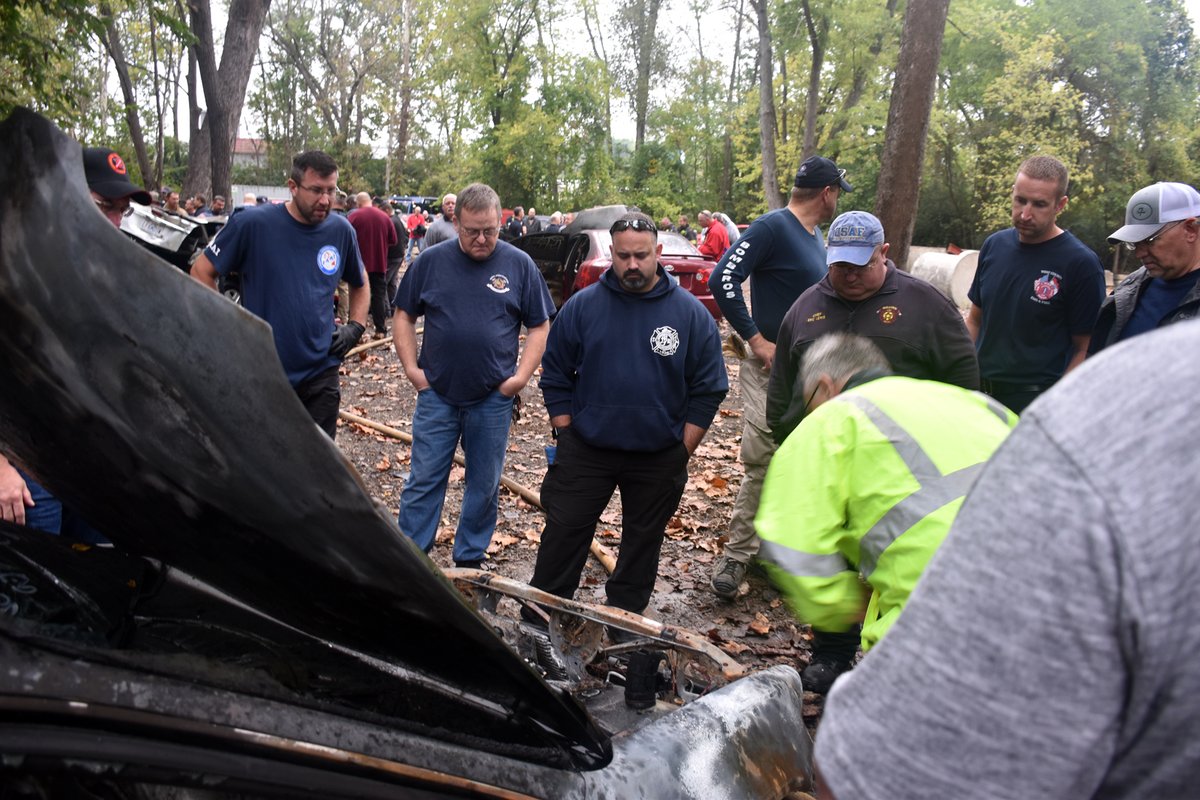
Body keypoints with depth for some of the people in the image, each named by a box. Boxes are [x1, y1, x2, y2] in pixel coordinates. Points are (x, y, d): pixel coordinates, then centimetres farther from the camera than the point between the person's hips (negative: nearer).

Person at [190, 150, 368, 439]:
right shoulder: (253, 225, -10)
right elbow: (201, 272, -1)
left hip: (321, 374, 3)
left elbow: (360, 285, 18)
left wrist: (355, 327, 5)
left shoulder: (341, 230, 1)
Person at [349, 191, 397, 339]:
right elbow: (393, 240, 4)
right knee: (379, 295, 10)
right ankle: (380, 330, 10)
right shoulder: (384, 217, 0)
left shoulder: (354, 216, -9)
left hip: (360, 263, -2)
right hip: (380, 263, 2)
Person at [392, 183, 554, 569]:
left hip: (493, 399, 0)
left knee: (485, 486, 11)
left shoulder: (519, 265, -1)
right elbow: (404, 316, 8)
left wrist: (521, 376, -7)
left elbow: (540, 327, 3)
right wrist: (412, 367, -1)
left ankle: (471, 559, 27)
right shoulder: (431, 261, 1)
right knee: (424, 481, 4)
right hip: (436, 394, 0)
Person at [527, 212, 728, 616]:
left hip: (659, 459, 0)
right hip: (585, 450, 0)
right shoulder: (581, 306, -3)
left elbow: (708, 390, -1)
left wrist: (681, 453, -4)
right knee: (562, 535, 5)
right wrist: (567, 437, 0)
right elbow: (555, 378, 5)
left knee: (642, 544, 14)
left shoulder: (691, 314, -4)